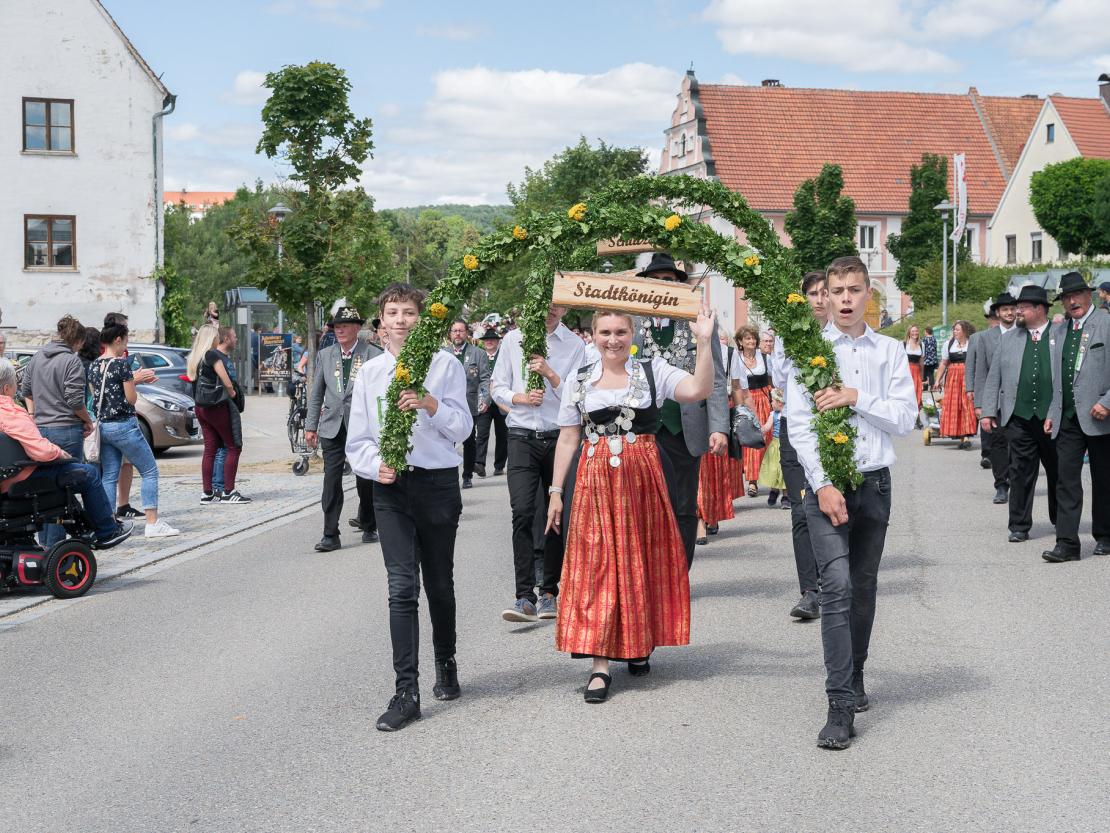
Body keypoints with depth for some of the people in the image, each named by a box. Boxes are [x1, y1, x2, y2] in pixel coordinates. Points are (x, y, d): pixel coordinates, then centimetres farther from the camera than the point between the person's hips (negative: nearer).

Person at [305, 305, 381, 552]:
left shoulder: (374, 355, -3)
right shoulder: (324, 355, 9)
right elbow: (316, 393, 13)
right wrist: (311, 426, 9)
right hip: (332, 427, 2)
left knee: (365, 480, 8)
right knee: (331, 479, -3)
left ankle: (368, 526, 28)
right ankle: (330, 535, -1)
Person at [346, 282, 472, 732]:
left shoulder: (444, 365, 1)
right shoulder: (369, 373, 8)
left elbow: (463, 428, -3)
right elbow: (357, 440, 9)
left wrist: (431, 405, -20)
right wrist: (375, 465, -11)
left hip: (438, 483, -1)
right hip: (391, 486, 1)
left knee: (440, 583, 12)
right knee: (402, 587, -8)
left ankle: (446, 666, 35)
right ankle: (406, 691, -8)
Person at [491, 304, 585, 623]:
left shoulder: (576, 346, 4)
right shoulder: (513, 339, 8)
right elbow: (497, 387, 12)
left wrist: (550, 374, -15)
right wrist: (520, 397, -7)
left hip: (559, 437, 1)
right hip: (522, 437, 0)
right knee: (522, 512, -13)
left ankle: (549, 593, 18)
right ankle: (524, 596, -15)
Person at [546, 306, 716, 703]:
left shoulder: (654, 370, 2)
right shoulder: (579, 381, 8)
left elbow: (699, 389, -14)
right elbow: (568, 439, 9)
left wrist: (704, 341, -22)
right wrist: (556, 490, 6)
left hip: (643, 480, 0)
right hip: (595, 482, 1)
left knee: (642, 564, 7)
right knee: (597, 567, -3)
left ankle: (638, 645, 27)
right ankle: (600, 664, -1)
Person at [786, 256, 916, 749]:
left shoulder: (890, 352, 7)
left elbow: (906, 418, 0)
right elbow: (798, 424, -6)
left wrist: (857, 398, -13)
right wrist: (822, 485, -13)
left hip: (874, 482, 3)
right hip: (826, 483, -3)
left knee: (864, 588, 13)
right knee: (836, 587, -13)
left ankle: (854, 678, 30)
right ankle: (840, 707, -13)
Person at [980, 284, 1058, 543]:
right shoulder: (1008, 339, 10)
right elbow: (993, 378, 11)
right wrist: (988, 412, 3)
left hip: (1054, 417, -1)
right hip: (1019, 417, 1)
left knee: (1057, 471, 11)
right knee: (1020, 473, 2)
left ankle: (1060, 521, 29)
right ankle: (1019, 526, 8)